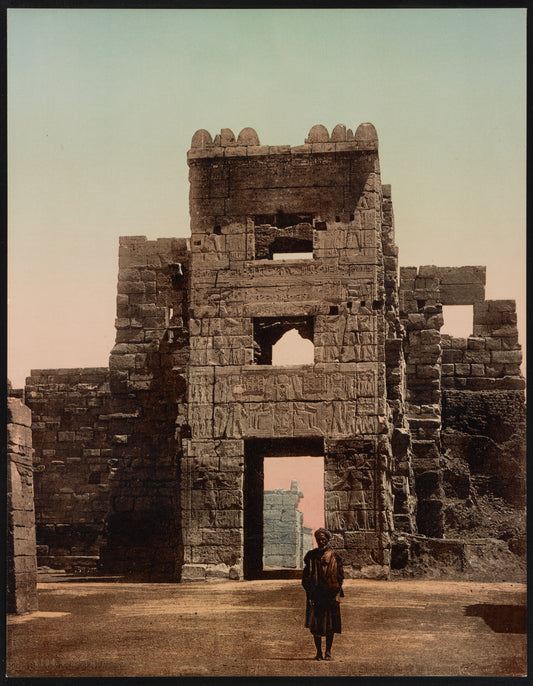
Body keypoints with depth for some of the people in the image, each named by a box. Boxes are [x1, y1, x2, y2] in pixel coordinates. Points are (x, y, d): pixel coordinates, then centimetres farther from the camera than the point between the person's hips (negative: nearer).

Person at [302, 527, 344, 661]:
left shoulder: (334, 556, 2)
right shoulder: (311, 556, 5)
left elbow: (340, 576, 4)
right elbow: (306, 577, 7)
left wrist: (336, 594, -5)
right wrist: (310, 595, -2)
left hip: (331, 594, -1)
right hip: (315, 595, 1)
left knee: (330, 624, 3)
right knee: (315, 625, 2)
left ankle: (328, 652, 12)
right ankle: (318, 652, 12)